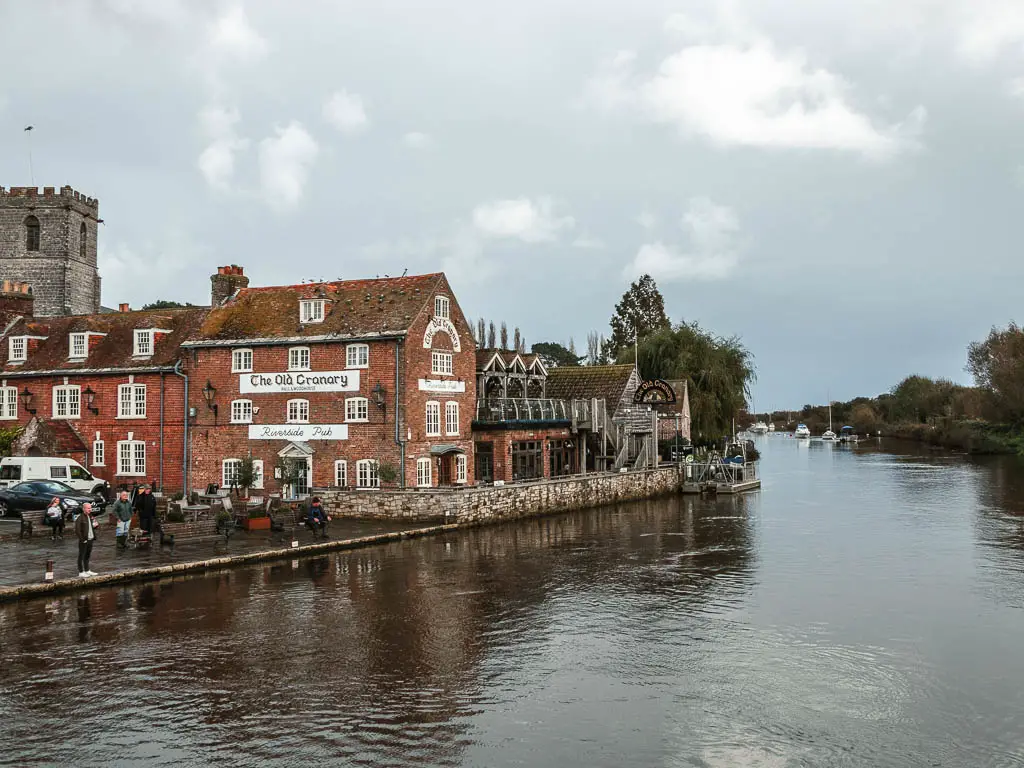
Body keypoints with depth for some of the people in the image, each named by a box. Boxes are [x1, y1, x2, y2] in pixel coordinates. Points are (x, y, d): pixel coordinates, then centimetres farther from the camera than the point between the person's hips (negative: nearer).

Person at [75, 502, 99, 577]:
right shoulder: (80, 518, -14)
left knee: (88, 556, 17)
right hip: (84, 541, -8)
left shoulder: (91, 516, 11)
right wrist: (82, 539, -20)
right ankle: (81, 572, 6)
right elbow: (77, 530, -18)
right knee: (81, 556, 1)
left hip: (90, 539, 8)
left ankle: (87, 570, 27)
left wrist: (96, 525, 0)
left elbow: (96, 523, 24)